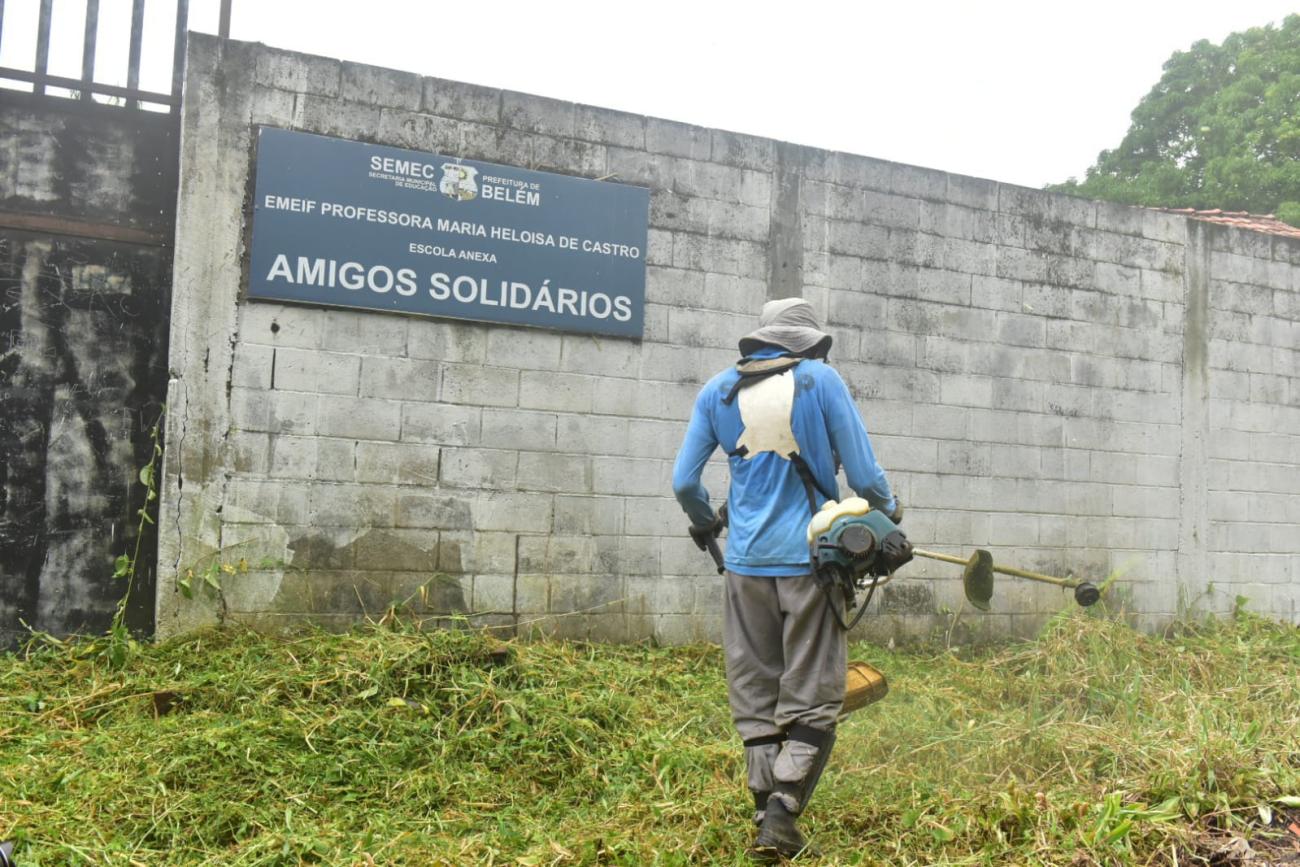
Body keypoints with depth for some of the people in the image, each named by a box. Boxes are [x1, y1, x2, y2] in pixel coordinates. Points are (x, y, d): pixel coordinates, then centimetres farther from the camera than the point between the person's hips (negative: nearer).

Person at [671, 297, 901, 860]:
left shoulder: (718, 391, 7)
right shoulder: (820, 379, -1)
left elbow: (683, 482, 8)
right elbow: (863, 474, -3)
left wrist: (705, 523, 28)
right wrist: (889, 509, 18)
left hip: (746, 562, 3)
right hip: (810, 556, -3)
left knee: (754, 697, 12)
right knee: (811, 696, 6)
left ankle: (766, 814, 13)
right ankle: (783, 808, -6)